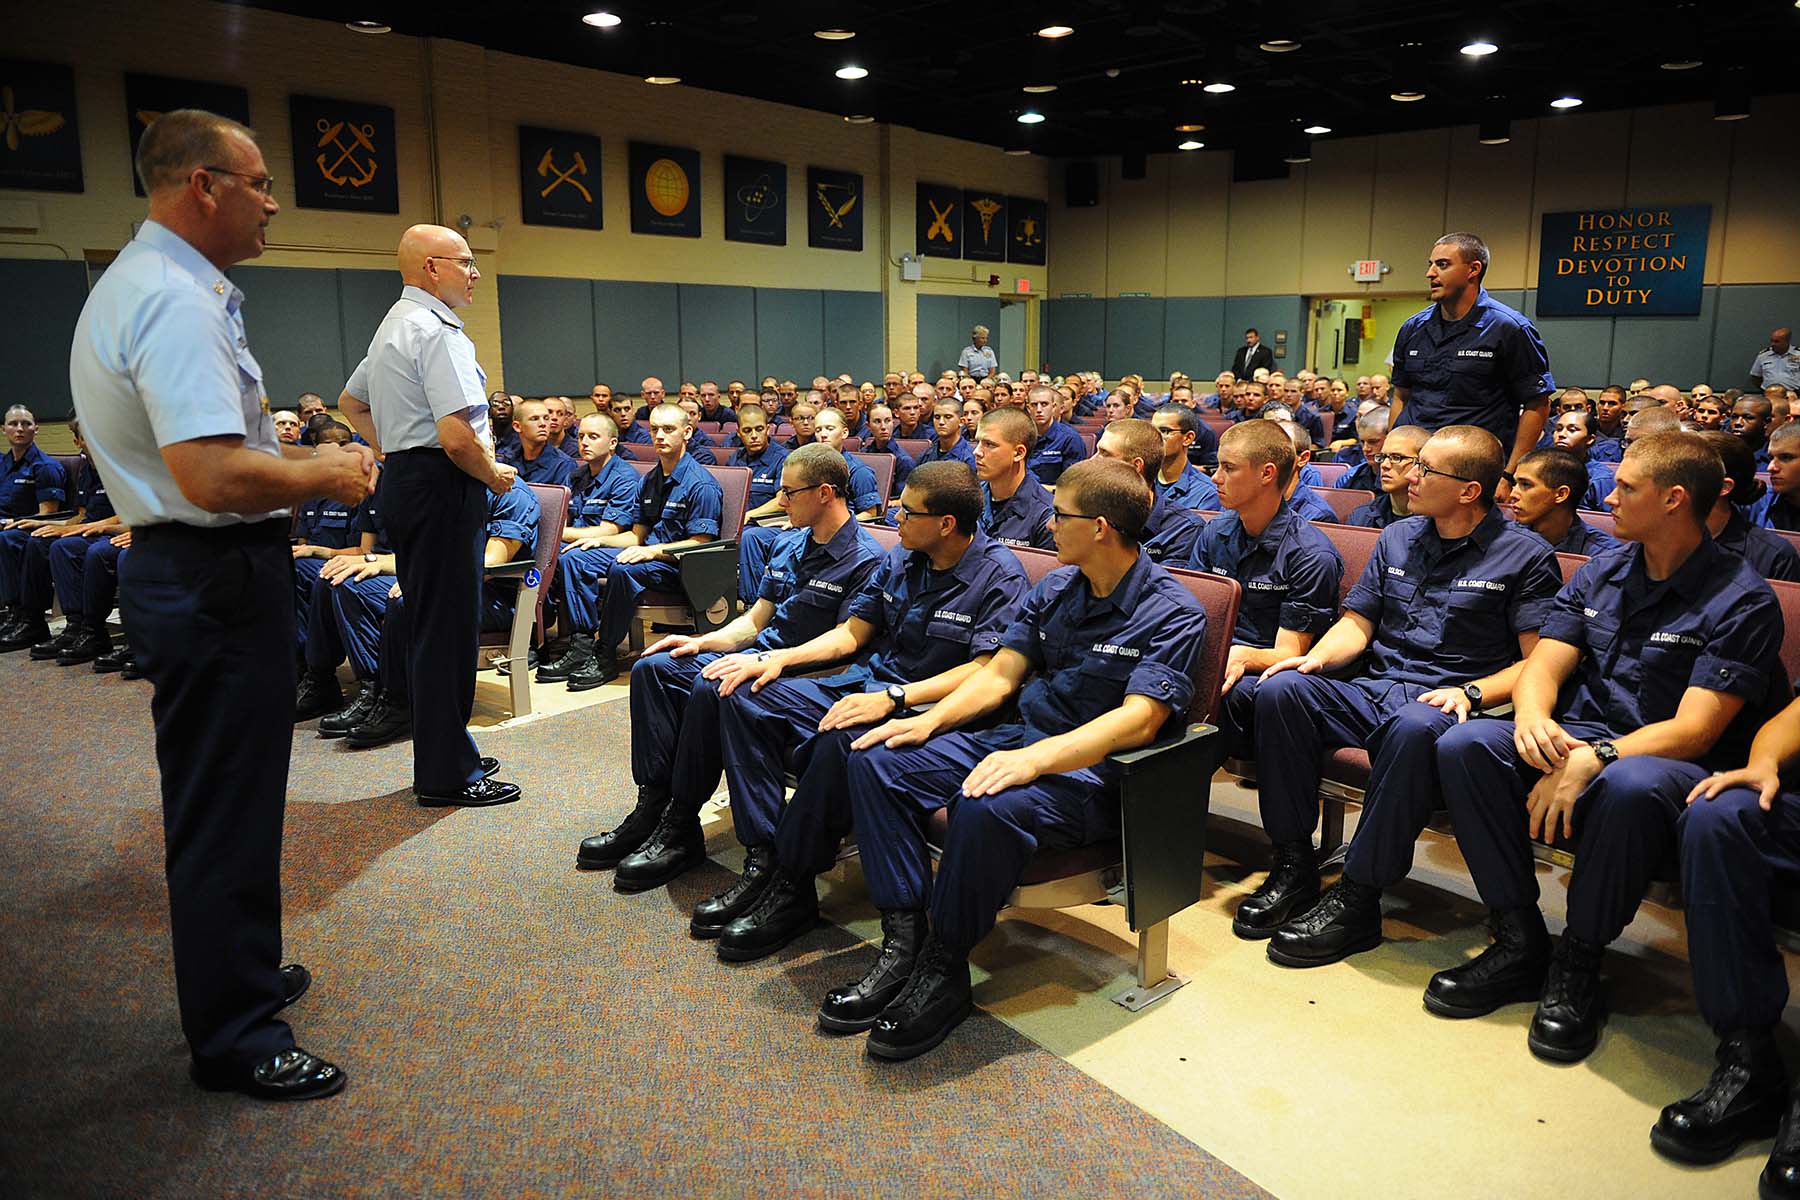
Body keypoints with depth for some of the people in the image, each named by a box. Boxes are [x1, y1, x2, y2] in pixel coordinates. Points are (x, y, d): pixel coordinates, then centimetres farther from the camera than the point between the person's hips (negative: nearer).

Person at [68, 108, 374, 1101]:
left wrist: (303, 459, 16)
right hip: (218, 582, -11)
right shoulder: (176, 301, -20)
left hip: (179, 569, 11)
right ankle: (234, 1042, 16)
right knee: (224, 813, 1)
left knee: (217, 803, 23)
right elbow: (215, 476, -31)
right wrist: (323, 474, -14)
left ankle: (240, 974, 41)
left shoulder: (135, 285, 15)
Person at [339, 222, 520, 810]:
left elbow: (351, 402, 30)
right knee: (449, 628, -5)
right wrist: (495, 475, -8)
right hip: (441, 486, -11)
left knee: (430, 624, 16)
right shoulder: (437, 331, -16)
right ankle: (448, 775, 3)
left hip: (401, 477, 11)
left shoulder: (393, 325, 17)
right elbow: (457, 436, -25)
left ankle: (442, 756, 27)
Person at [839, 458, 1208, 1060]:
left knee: (988, 807, -38)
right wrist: (929, 720, -6)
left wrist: (1035, 759, -36)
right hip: (1021, 737, 8)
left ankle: (944, 971, -16)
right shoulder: (1055, 588, 12)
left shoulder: (1173, 613, -11)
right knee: (877, 759, -10)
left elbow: (1138, 720, -23)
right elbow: (999, 674, 12)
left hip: (1092, 767, -8)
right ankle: (904, 942, -12)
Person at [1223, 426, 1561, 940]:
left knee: (1414, 727, -41)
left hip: (1443, 703, -5)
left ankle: (1361, 896, -29)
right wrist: (1317, 657, -4)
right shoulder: (1397, 538, 18)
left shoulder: (1525, 555, 2)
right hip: (1372, 689, 5)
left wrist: (1471, 693, -18)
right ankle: (1294, 866, -18)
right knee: (1280, 689, -25)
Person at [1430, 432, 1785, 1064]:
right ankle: (1520, 942, -15)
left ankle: (1577, 965, -18)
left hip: (1667, 763, -5)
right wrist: (1533, 717, -19)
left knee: (1629, 785, -41)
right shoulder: (1601, 572, 11)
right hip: (1575, 743, 5)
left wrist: (1593, 760, -31)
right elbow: (1544, 666, 6)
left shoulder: (1742, 600, -8)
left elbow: (1694, 730, -17)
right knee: (1464, 743, -23)